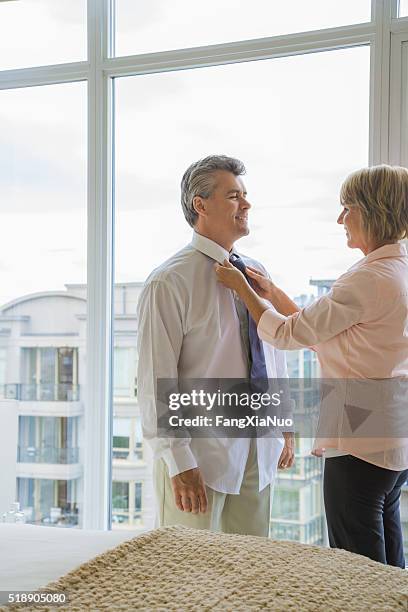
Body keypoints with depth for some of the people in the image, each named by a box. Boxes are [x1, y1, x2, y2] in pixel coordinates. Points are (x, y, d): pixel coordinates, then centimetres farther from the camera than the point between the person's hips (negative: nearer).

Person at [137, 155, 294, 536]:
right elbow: (156, 380, -15)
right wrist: (179, 462, -17)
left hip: (259, 446, 6)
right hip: (200, 449, -6)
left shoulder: (256, 272, 9)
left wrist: (285, 425, 15)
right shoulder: (170, 282, -13)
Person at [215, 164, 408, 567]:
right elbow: (321, 332, 14)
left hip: (359, 444, -10)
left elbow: (288, 334, -13)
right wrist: (271, 292, 11)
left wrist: (243, 289, 0)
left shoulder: (370, 279, -20)